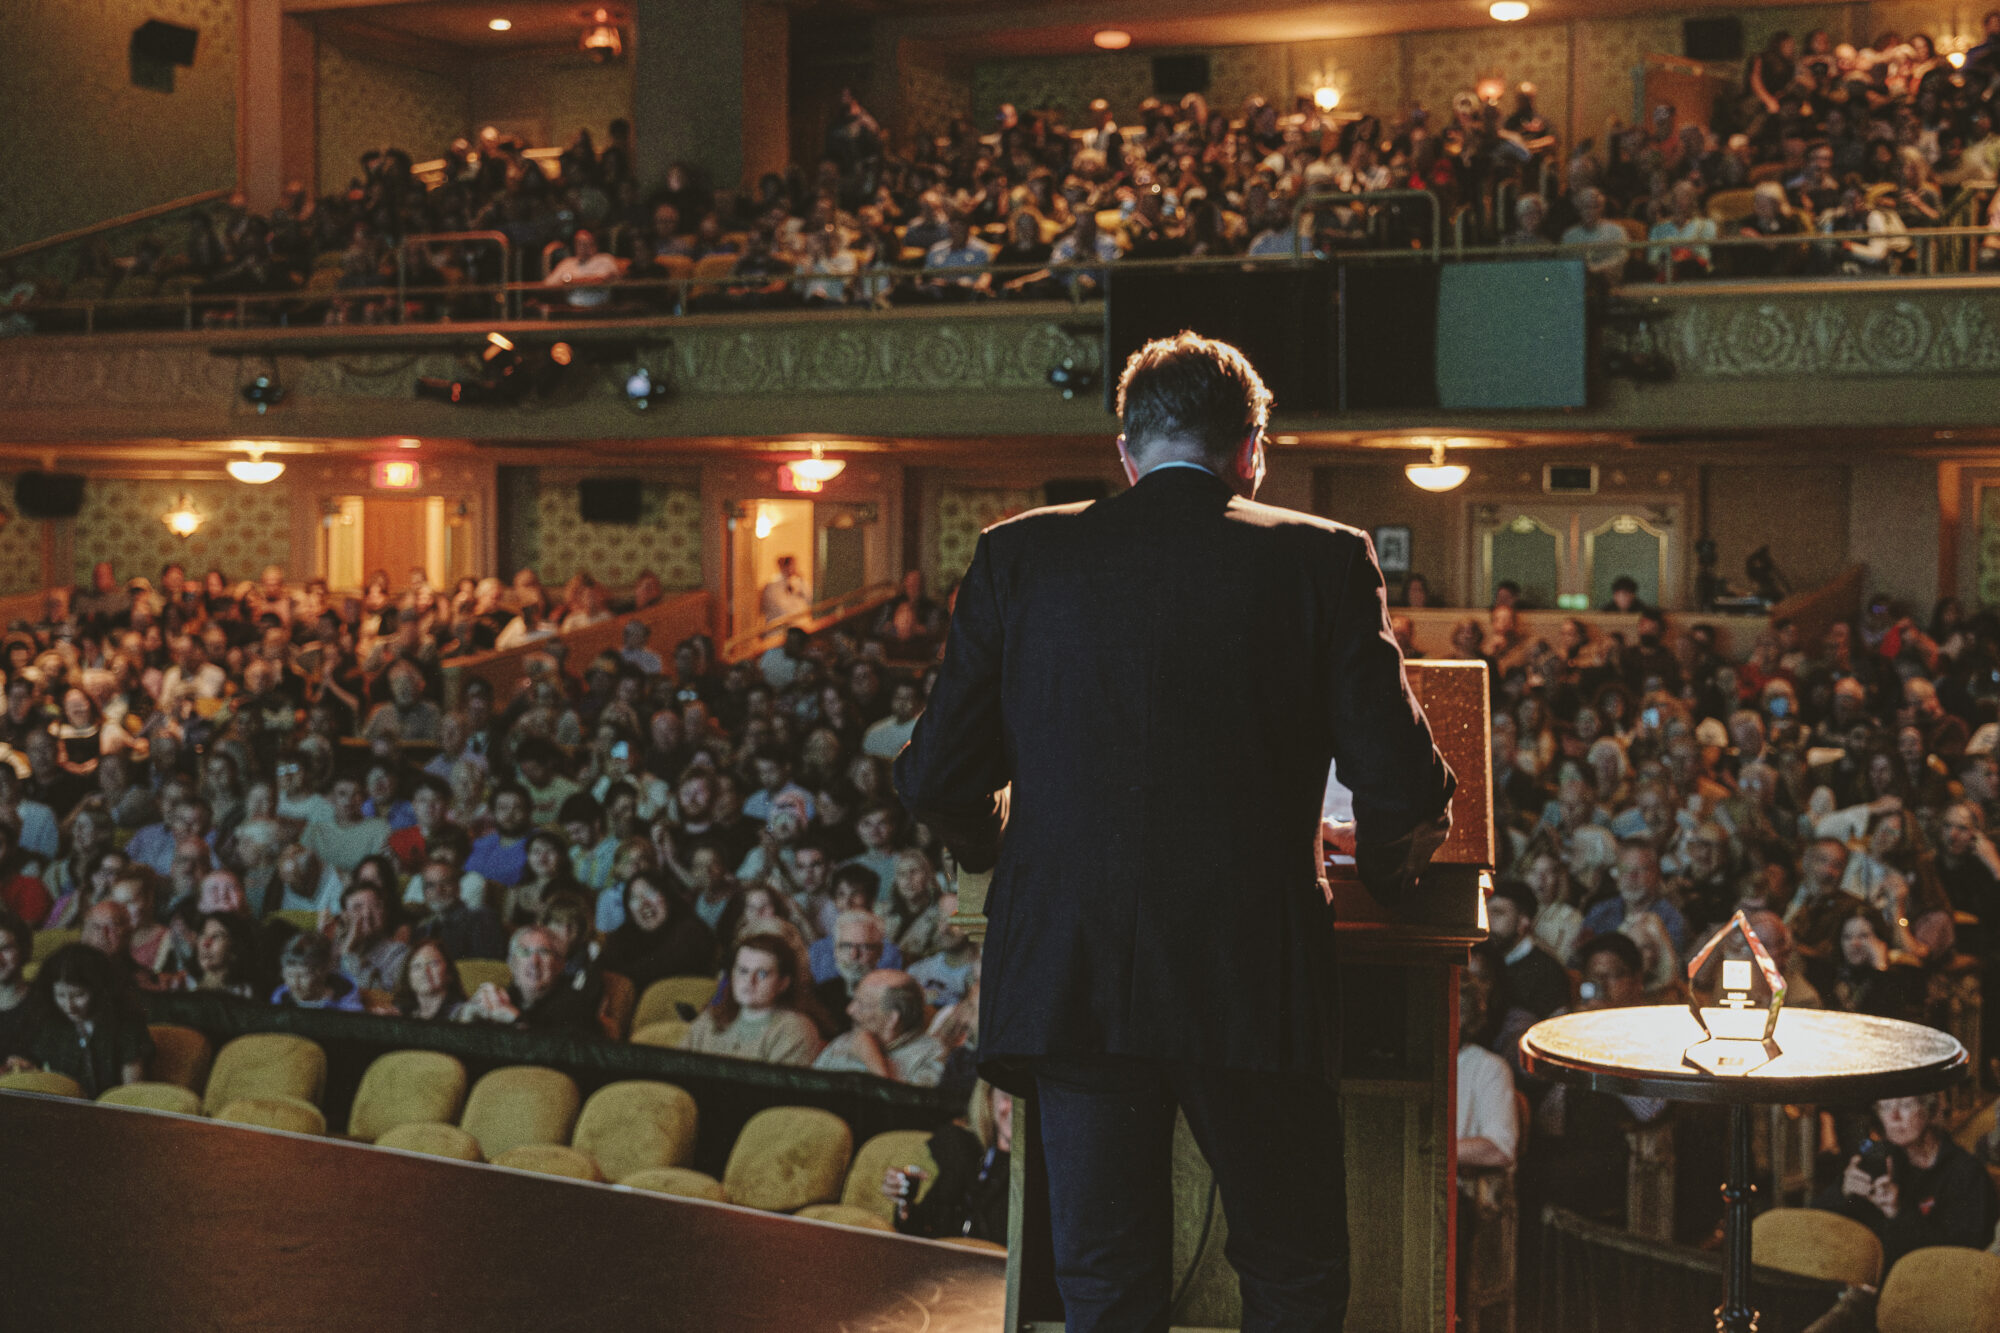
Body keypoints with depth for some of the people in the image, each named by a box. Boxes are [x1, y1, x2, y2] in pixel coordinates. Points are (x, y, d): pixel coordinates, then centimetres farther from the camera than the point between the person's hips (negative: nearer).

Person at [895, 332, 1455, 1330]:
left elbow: (937, 779, 5)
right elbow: (1403, 787, -3)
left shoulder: (1017, 556, 4)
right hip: (1253, 984, -1)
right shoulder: (1322, 559, 0)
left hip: (1068, 976, 2)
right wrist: (1383, 872, 19)